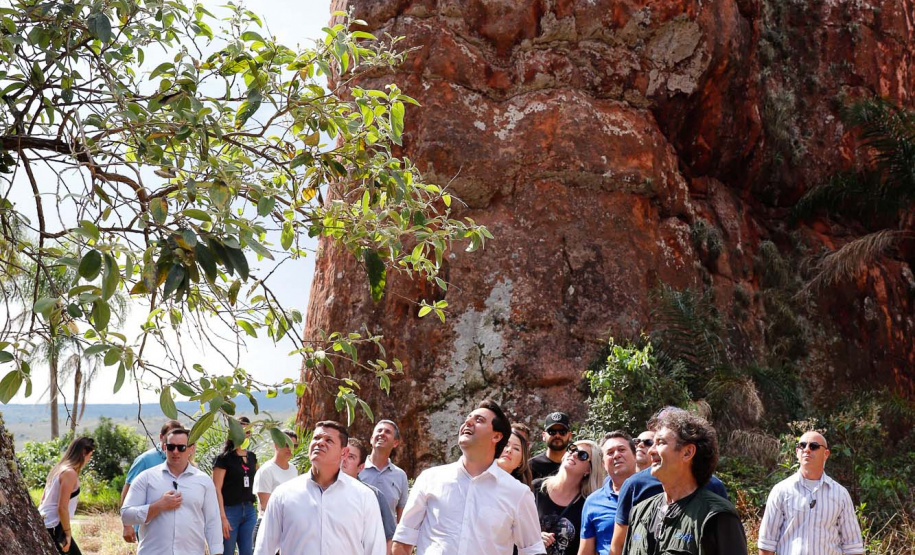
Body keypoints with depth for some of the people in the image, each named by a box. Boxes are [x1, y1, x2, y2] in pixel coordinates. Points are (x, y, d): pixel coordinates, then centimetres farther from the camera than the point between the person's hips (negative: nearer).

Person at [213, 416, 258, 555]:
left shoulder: (252, 457, 11)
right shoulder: (223, 458, -7)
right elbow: (217, 490, -12)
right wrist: (222, 517, -18)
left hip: (249, 510, 6)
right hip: (230, 510, -6)